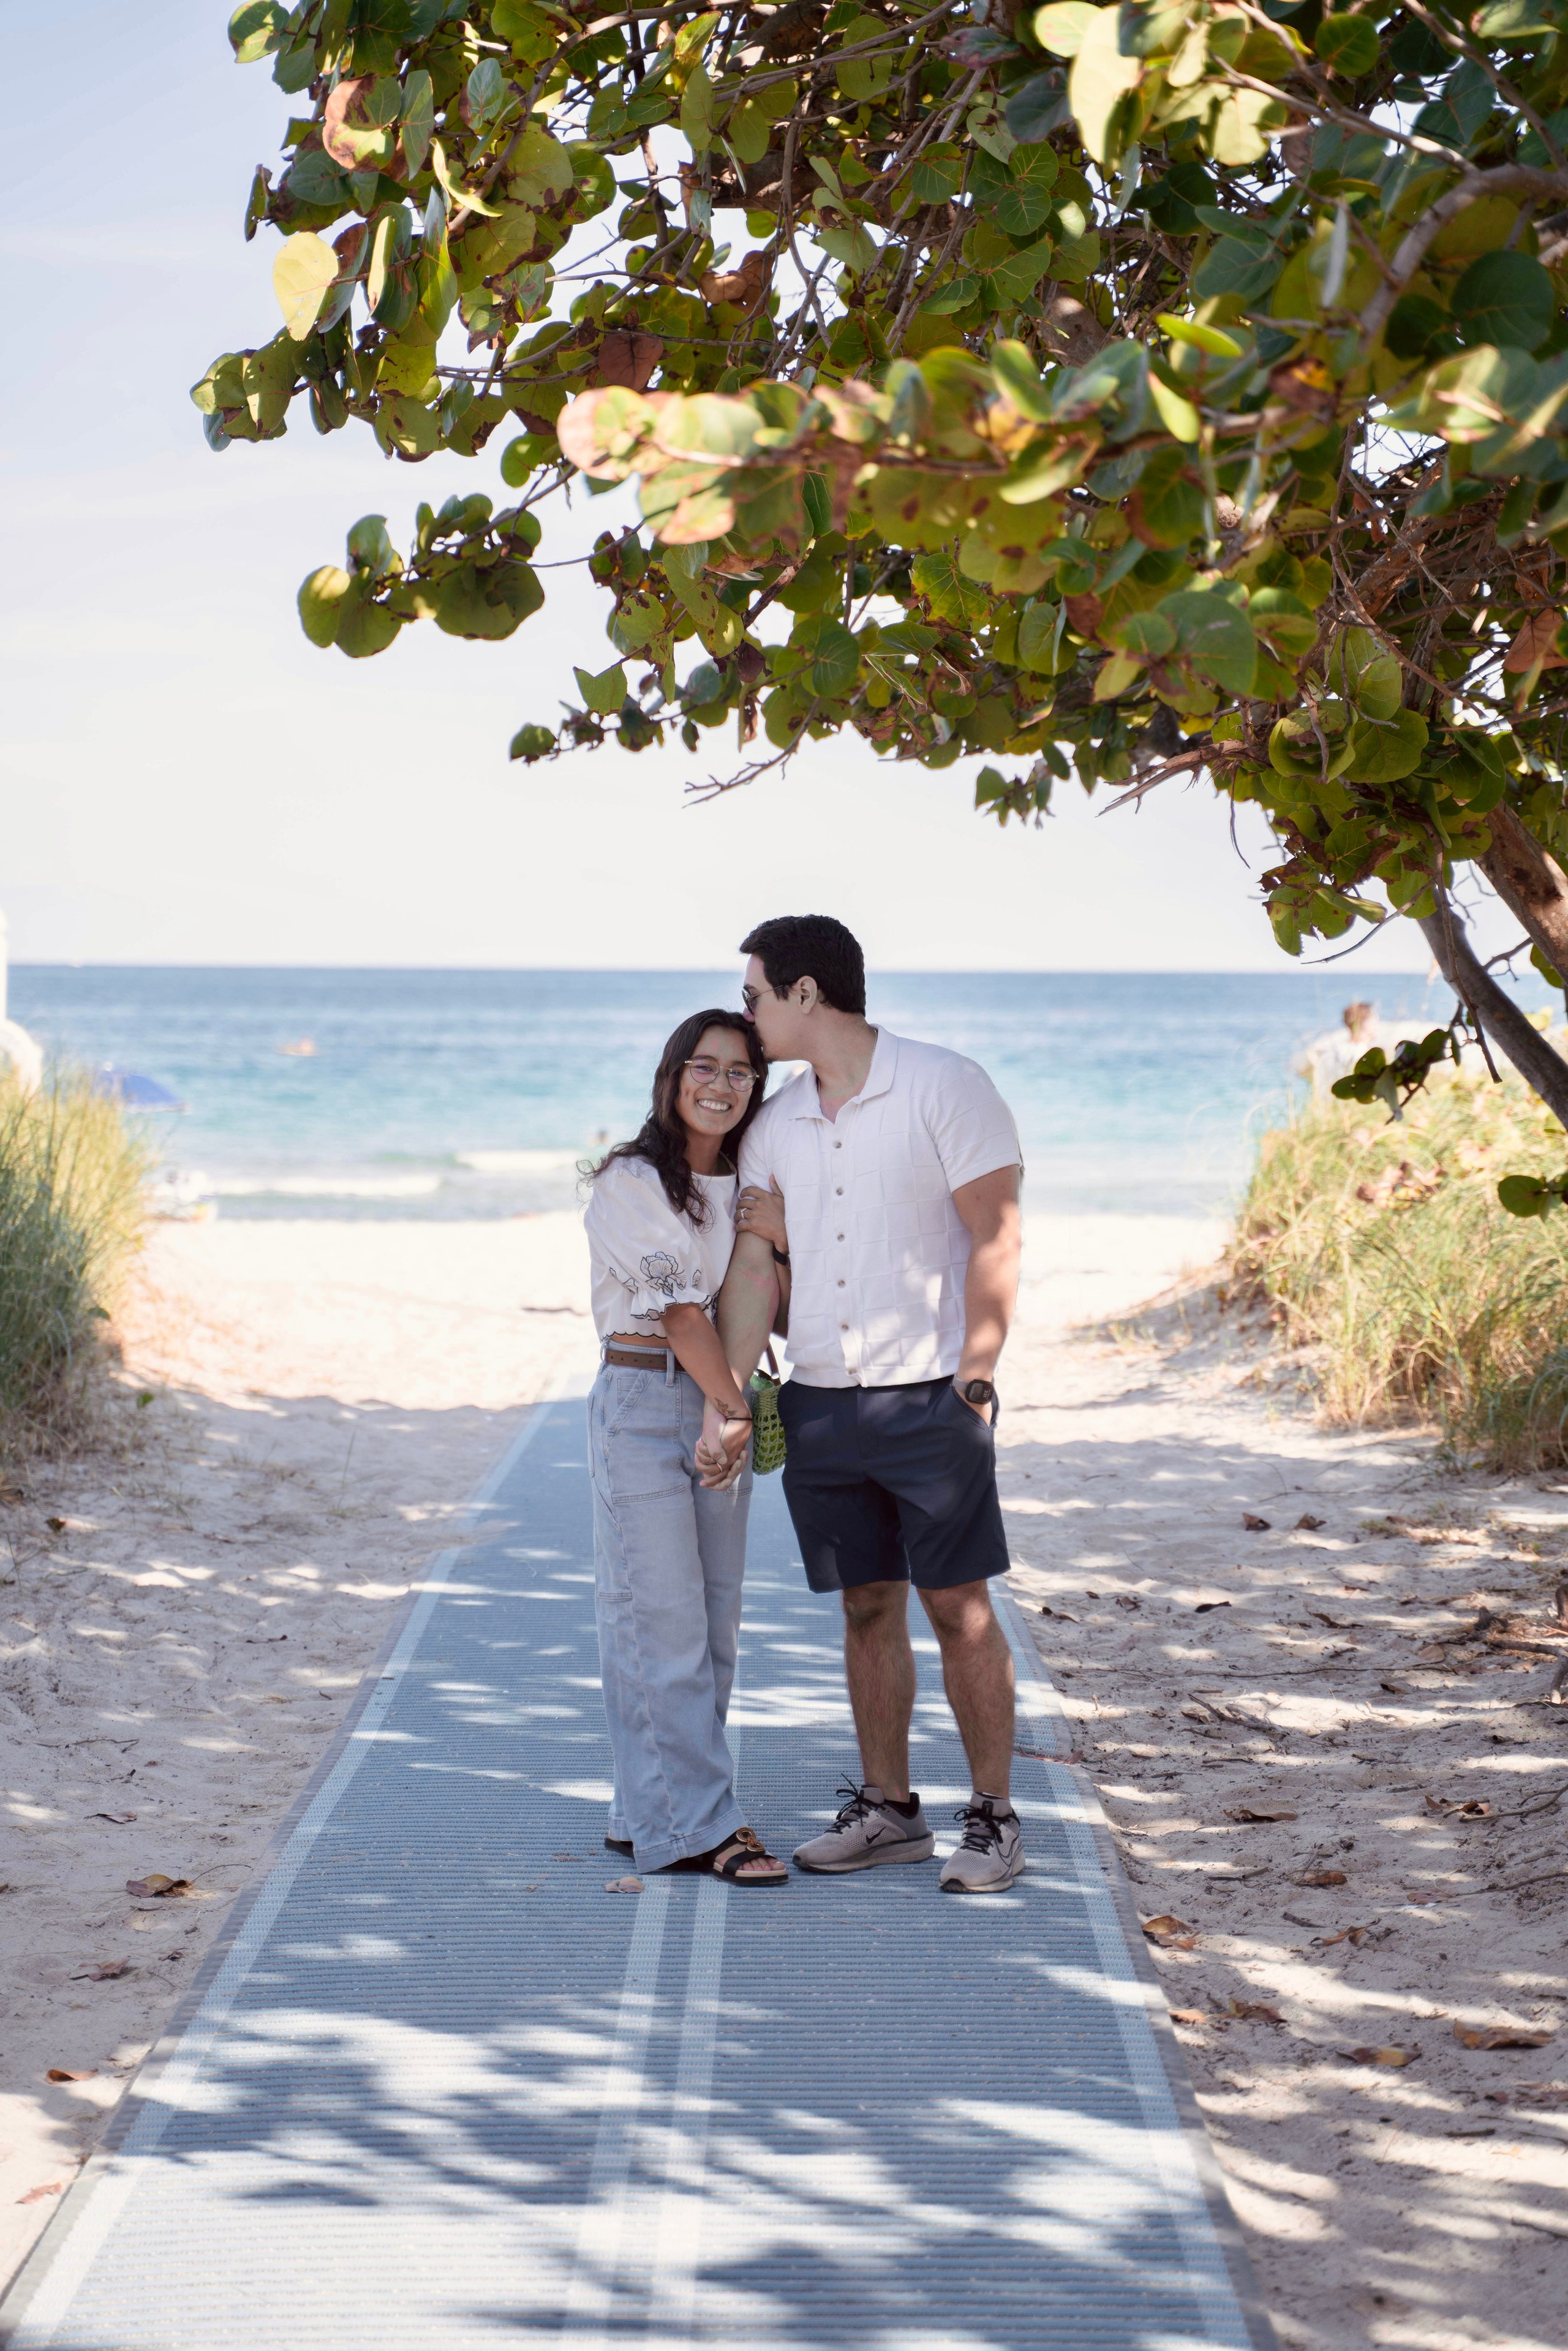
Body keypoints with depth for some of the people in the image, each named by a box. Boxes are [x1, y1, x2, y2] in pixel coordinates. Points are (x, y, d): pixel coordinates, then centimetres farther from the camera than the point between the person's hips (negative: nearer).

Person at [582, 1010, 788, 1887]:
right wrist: (735, 1405, -9)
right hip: (644, 1401, -7)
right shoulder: (631, 1183, -8)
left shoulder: (745, 1187, 14)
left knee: (714, 1624, 7)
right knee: (665, 1621, -6)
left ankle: (653, 1814, 15)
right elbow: (675, 1306, -11)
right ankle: (699, 1823, -3)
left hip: (723, 1405, 7)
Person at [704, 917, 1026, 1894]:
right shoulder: (774, 1124, 10)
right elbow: (756, 1265, 6)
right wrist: (725, 1404, -3)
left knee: (961, 1608, -2)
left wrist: (975, 1377, -13)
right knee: (868, 1609, 10)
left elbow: (995, 1238, -8)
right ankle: (888, 1810, 19)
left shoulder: (945, 1087, -6)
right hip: (818, 1402, 5)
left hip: (928, 1398, -5)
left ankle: (994, 1818, 6)